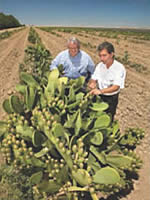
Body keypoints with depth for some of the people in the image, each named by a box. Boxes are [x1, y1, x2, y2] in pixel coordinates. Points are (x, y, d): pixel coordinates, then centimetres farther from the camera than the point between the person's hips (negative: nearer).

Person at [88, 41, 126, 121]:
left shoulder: (119, 68, -20)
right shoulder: (100, 65, -4)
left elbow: (116, 87, -28)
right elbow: (93, 79, 0)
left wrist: (100, 91, -42)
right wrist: (91, 83, -25)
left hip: (111, 98, -4)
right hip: (98, 96, 4)